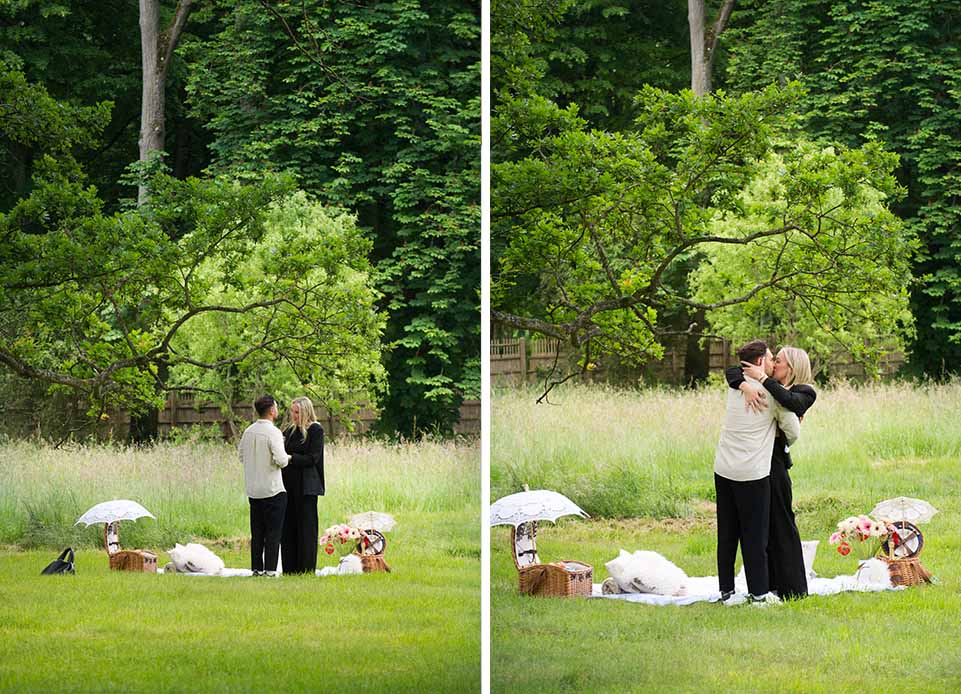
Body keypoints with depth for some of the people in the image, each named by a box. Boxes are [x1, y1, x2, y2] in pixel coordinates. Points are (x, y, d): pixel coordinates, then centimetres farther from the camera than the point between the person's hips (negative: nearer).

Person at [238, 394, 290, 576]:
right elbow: (280, 459, -21)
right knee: (273, 532, -2)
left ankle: (257, 568, 11)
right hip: (272, 490, -6)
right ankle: (270, 569, -5)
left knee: (257, 532, 10)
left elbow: (242, 456, 14)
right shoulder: (273, 432, -15)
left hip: (253, 490, 6)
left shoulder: (248, 432, 6)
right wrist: (287, 458, 0)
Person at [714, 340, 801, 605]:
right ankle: (759, 591, 5)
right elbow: (793, 432, 2)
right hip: (752, 474, -5)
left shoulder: (734, 387, 9)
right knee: (754, 535, 1)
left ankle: (726, 590, 14)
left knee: (727, 533, 10)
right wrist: (784, 444, 24)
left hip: (723, 470, 6)